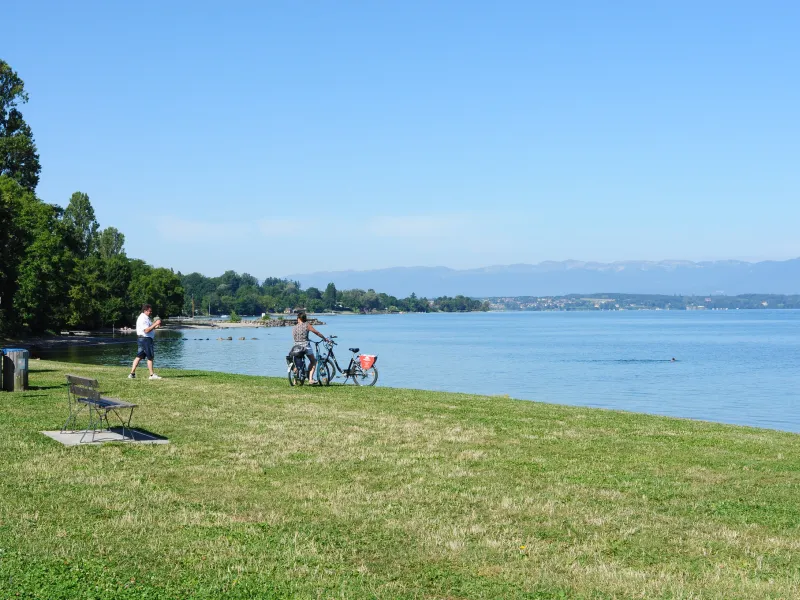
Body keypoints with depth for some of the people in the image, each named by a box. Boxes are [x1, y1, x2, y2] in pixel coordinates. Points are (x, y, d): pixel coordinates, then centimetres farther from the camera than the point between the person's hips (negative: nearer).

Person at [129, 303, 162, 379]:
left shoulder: (146, 318, 18)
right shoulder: (143, 319, -16)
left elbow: (149, 328, 24)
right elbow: (146, 330, -24)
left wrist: (155, 326, 8)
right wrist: (155, 324, -24)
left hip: (144, 339, 10)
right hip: (145, 339, -10)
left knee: (139, 356, 8)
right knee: (150, 357, -4)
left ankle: (132, 374, 8)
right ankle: (152, 375, 2)